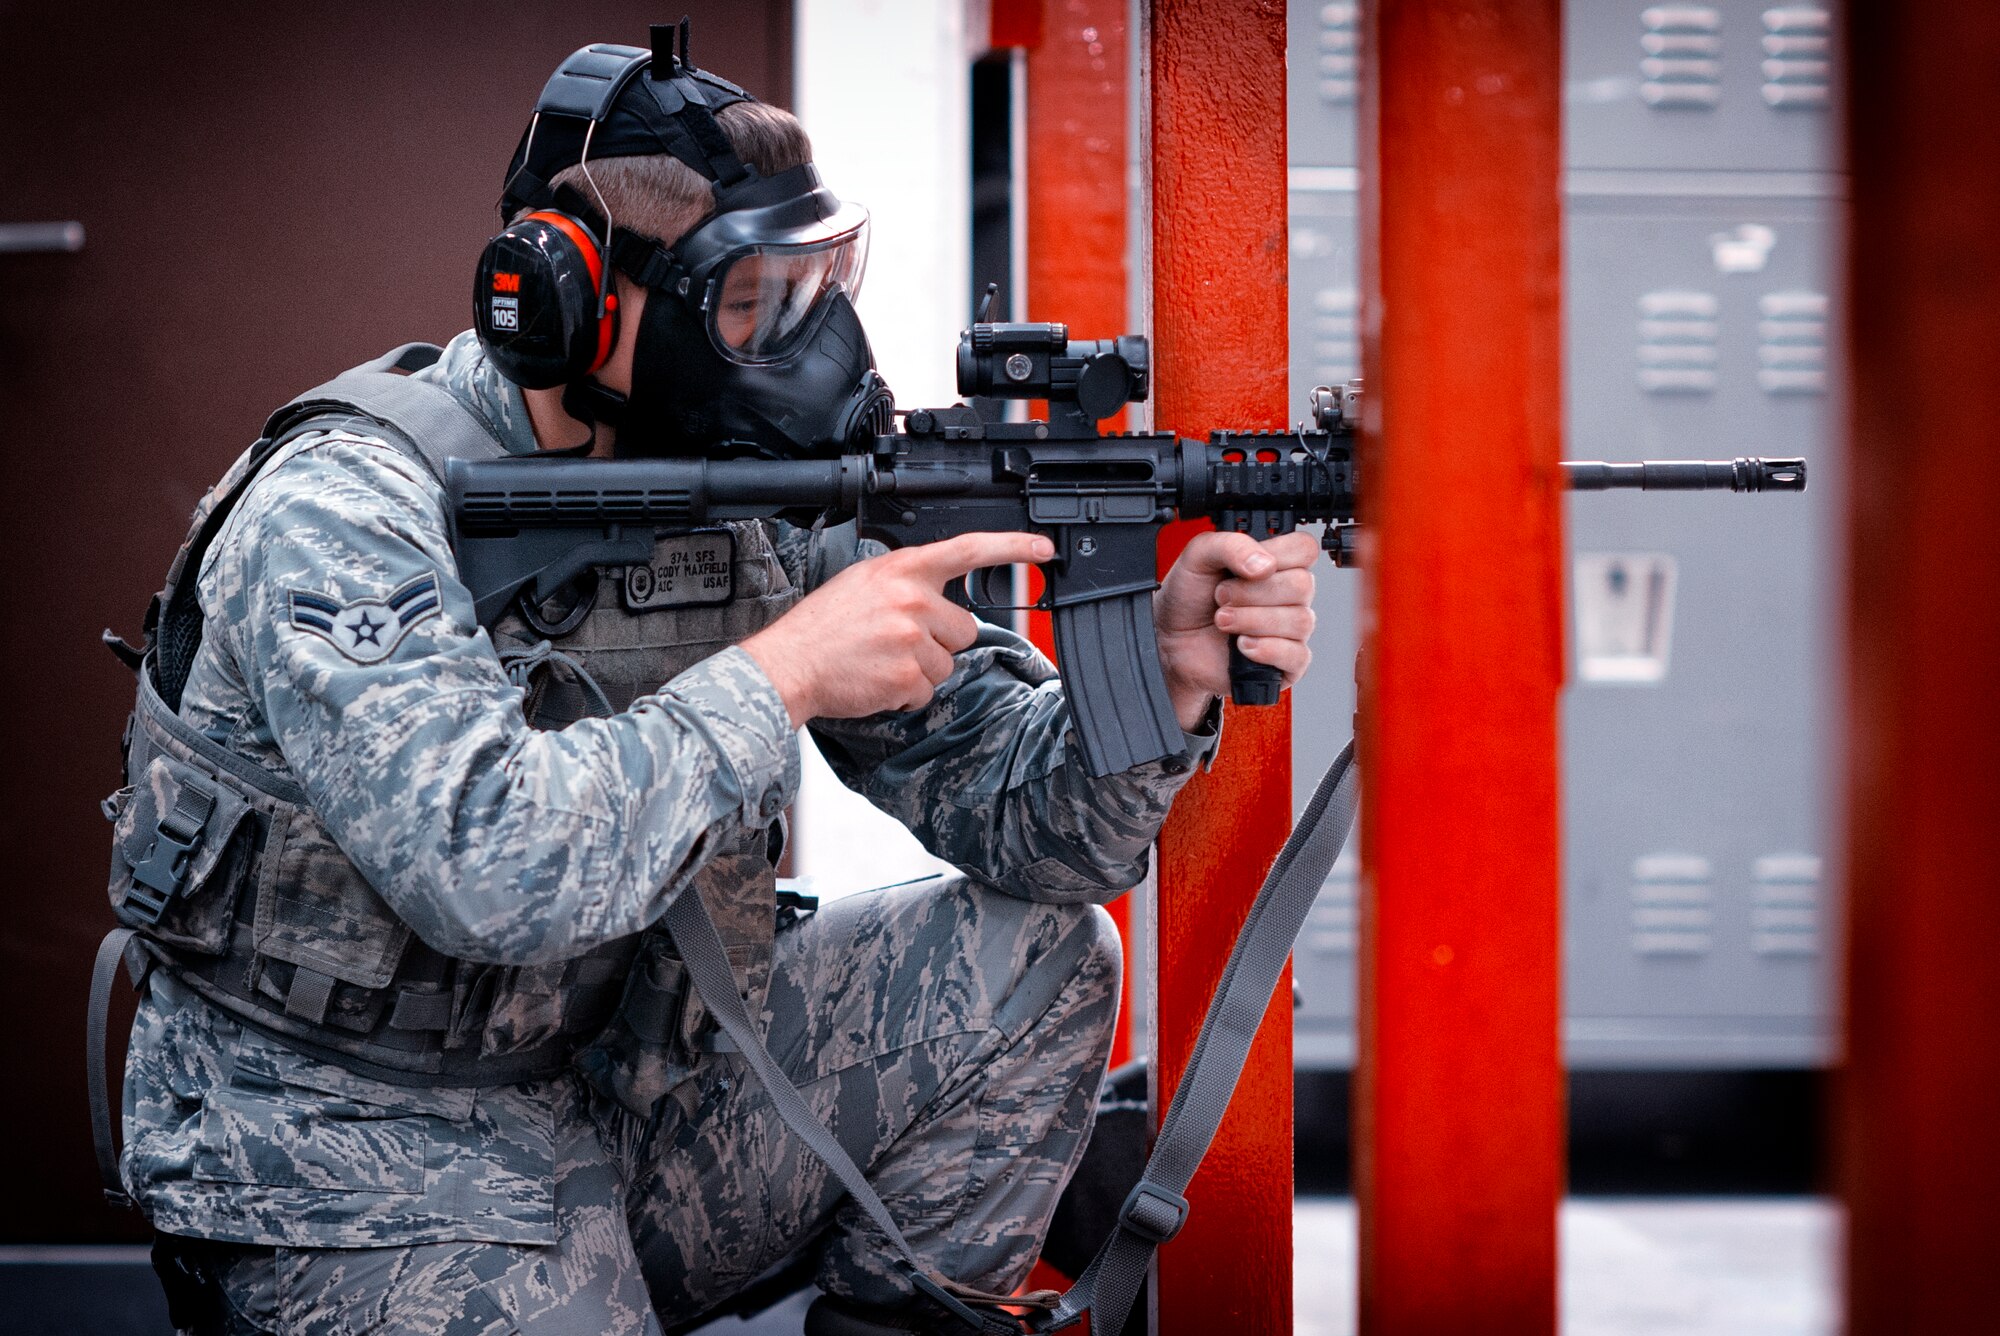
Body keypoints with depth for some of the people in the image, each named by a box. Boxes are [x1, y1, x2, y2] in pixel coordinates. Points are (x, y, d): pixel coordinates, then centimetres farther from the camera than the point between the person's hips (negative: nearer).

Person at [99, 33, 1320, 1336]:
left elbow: (1011, 806, -3)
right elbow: (484, 865, -36)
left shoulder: (760, 498, -1)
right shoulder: (345, 515, -20)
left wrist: (1165, 671, -22)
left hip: (635, 1086, 7)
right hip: (364, 1175, -6)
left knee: (1036, 958, -1)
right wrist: (781, 673, -29)